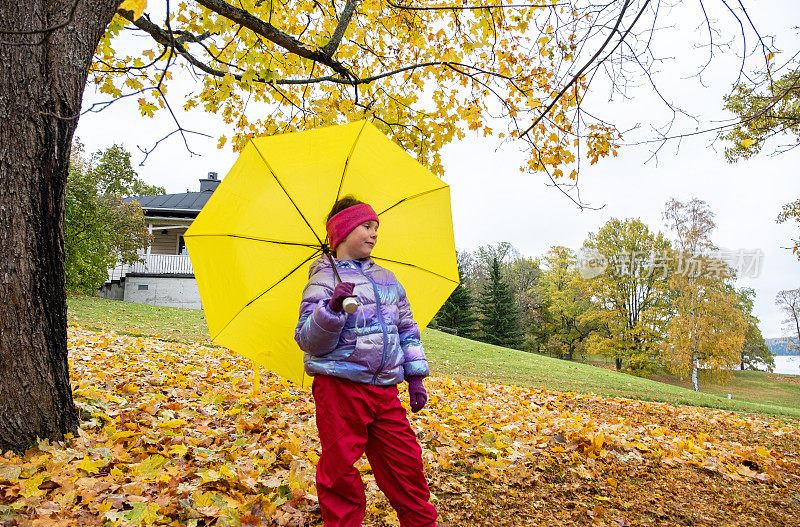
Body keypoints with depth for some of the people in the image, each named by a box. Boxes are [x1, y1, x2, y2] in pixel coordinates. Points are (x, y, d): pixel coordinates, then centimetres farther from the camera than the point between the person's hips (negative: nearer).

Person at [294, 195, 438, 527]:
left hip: (385, 390, 5)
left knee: (406, 463, 10)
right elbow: (307, 340, -10)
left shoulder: (387, 279, 14)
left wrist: (415, 377, 14)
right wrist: (331, 310, -27)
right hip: (340, 387, -5)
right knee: (340, 469, 3)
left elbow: (408, 329, 19)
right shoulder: (324, 279, -3)